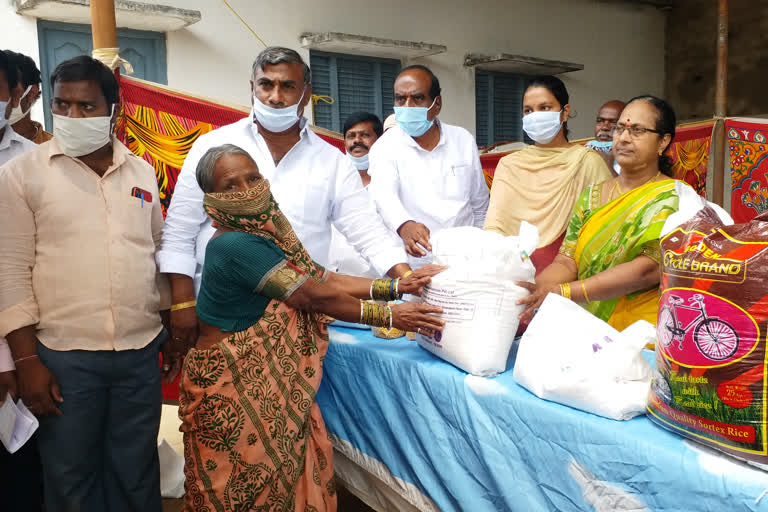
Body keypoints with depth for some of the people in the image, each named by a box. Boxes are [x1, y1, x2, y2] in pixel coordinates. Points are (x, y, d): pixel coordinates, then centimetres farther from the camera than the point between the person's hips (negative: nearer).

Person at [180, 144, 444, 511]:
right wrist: (391, 316, -16)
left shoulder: (266, 232, 4)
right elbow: (317, 296, -23)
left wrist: (396, 286, -7)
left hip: (271, 382, 8)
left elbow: (322, 278, -1)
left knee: (292, 473, 15)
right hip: (234, 387, -7)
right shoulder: (235, 244, -24)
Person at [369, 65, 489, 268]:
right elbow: (384, 194, -20)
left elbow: (480, 206, 16)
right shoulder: (385, 147, -1)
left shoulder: (464, 140, 9)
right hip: (414, 264, -2)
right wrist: (405, 226, -39)